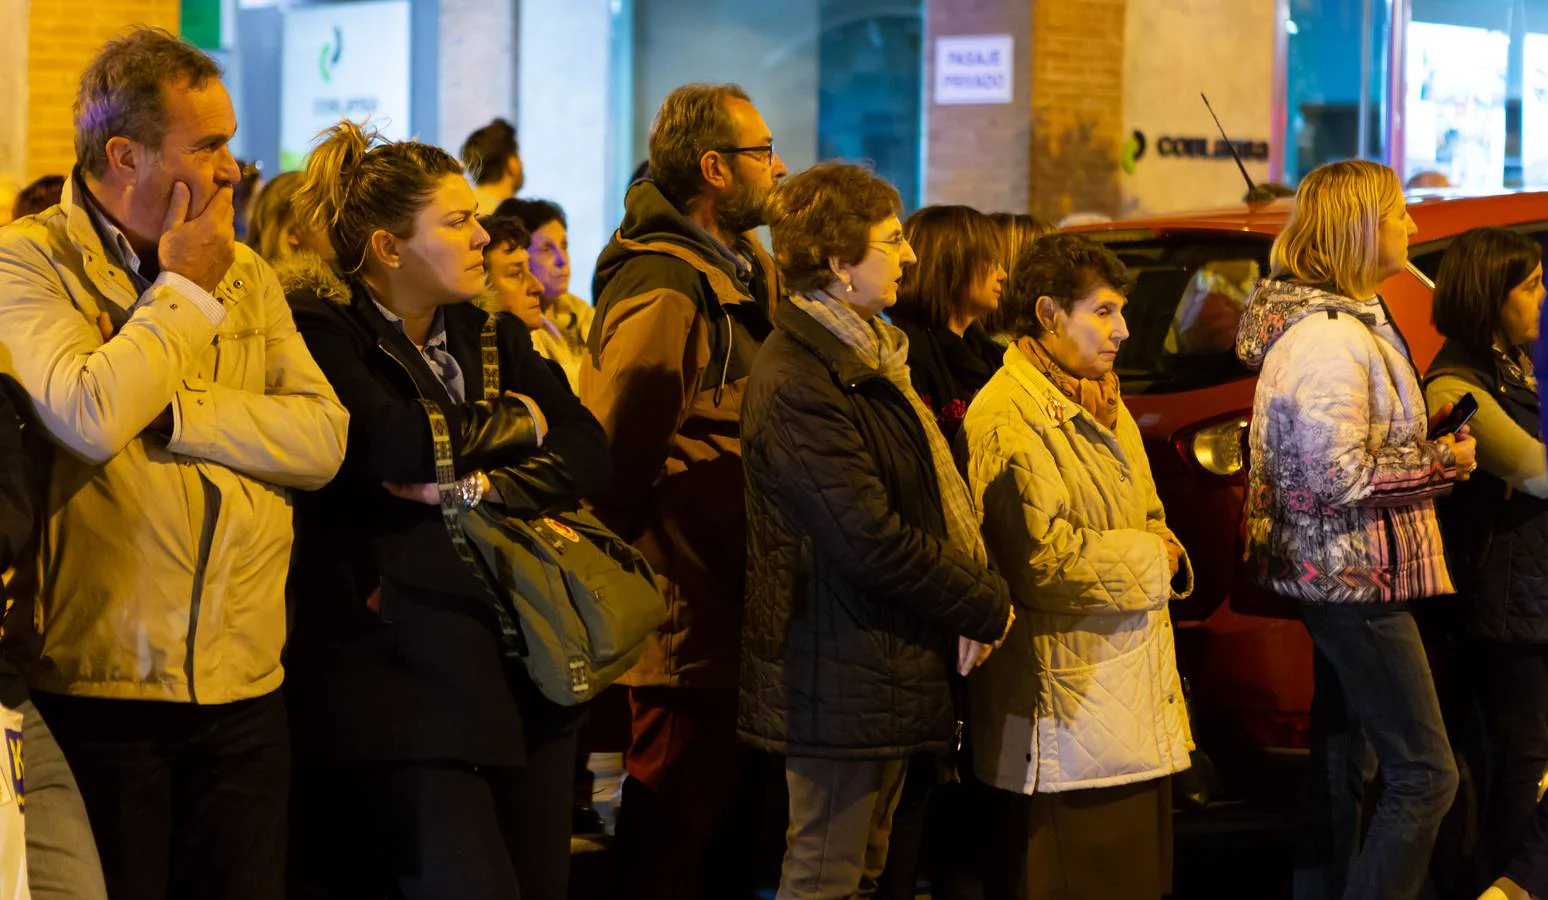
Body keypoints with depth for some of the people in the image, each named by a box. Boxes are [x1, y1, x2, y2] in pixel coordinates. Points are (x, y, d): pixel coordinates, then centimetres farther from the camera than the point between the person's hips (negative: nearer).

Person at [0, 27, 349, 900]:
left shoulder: (247, 273, 12)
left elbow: (324, 437, -1)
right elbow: (89, 417, -22)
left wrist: (167, 412, -13)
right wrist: (186, 290, -9)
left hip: (245, 687, 5)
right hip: (100, 688, -5)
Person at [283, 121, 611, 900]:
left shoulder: (495, 336, 16)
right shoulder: (323, 334, -5)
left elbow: (588, 452, 4)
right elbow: (394, 446, -21)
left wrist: (479, 485, -14)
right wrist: (514, 423, -3)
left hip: (525, 674, 6)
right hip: (407, 685, -6)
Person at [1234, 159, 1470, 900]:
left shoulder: (1341, 319, 14)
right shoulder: (1329, 336, -19)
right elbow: (1340, 477, -25)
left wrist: (1424, 440, 11)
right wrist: (1439, 464, -13)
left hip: (1335, 576, 11)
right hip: (1356, 580, -11)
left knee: (1342, 756, 17)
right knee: (1424, 774, -12)